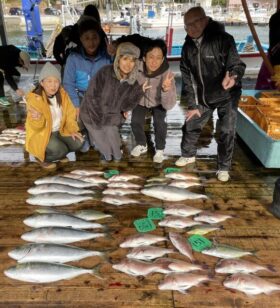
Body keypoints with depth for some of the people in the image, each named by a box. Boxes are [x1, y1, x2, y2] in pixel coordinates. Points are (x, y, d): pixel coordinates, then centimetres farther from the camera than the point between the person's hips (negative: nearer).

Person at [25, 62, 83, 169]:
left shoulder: (62, 94, -4)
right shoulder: (34, 98, -21)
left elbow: (70, 113, 4)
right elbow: (36, 126, -25)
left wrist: (72, 130, -10)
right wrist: (38, 119, -48)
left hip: (60, 131, 6)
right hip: (41, 133, -6)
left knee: (78, 143, -14)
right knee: (60, 150, -28)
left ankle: (59, 153, 15)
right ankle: (42, 158, 3)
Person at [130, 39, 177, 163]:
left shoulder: (167, 74, -36)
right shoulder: (135, 68, -34)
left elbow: (169, 105, -39)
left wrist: (165, 90, -55)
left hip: (158, 102, -1)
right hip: (140, 101, 2)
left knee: (159, 122, -19)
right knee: (135, 121, -11)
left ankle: (160, 150, 7)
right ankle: (142, 145, 18)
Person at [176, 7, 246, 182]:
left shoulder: (223, 39, -20)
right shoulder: (188, 46, -4)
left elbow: (236, 64, -23)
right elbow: (187, 76, -1)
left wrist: (233, 77, -49)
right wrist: (193, 104, -3)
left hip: (226, 96, -4)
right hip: (203, 97, 5)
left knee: (227, 131, -6)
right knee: (191, 125, 11)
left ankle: (224, 167, 14)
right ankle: (188, 155, 37)